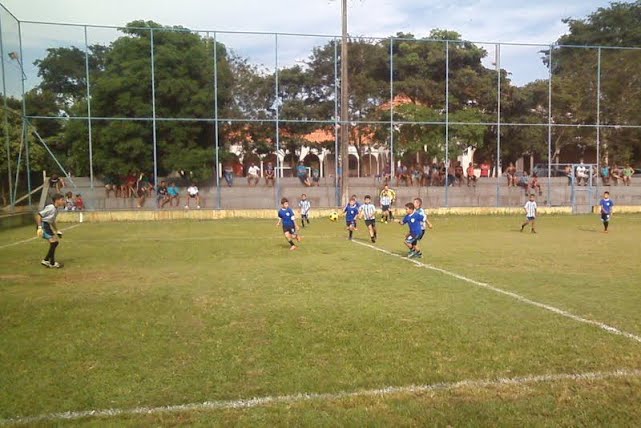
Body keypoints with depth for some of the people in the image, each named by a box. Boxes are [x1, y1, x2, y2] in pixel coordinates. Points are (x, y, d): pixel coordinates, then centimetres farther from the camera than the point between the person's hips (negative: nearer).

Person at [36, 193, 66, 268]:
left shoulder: (56, 208, 10)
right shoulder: (51, 207, -19)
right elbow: (39, 215, -22)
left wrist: (57, 231, 23)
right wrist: (39, 227, -27)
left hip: (48, 226, 10)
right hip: (43, 225, -10)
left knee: (56, 242, 11)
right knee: (53, 242, -12)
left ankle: (46, 260, 20)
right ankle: (52, 263, -3)